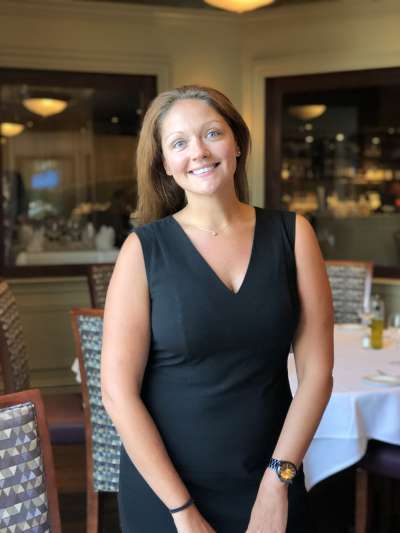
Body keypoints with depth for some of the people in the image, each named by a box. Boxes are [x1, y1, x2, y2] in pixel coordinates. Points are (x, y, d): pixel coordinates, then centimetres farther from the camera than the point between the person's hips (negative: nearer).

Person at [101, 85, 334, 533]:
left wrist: (278, 480, -8)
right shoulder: (144, 248, -10)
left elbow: (316, 370, -4)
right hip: (163, 488, -1)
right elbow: (118, 391, -12)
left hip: (271, 487, 2)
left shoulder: (292, 233, -5)